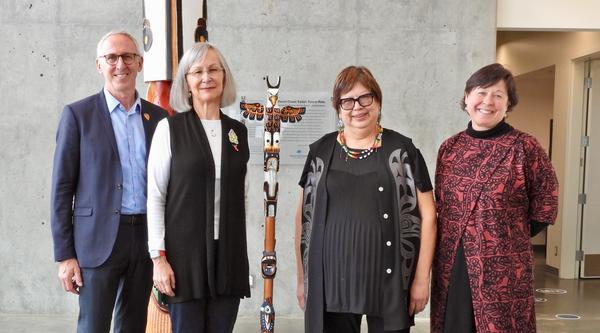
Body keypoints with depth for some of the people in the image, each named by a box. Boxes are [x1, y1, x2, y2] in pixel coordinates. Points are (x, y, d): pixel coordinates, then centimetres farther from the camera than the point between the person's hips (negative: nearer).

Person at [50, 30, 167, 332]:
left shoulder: (158, 116, 8)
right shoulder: (78, 114, -1)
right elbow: (62, 188, -3)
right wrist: (65, 255, -7)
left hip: (147, 238, 4)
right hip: (98, 239, -3)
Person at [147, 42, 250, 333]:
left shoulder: (239, 131, 9)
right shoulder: (170, 128, -3)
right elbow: (154, 196, -4)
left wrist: (241, 253, 13)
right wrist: (158, 257, -9)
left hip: (229, 253, 4)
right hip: (183, 252, -3)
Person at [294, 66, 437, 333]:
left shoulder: (402, 150, 0)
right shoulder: (321, 151, 5)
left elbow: (427, 215, 0)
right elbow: (304, 216, 9)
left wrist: (422, 278, -3)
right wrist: (302, 278, 7)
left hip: (390, 280, -1)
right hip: (330, 279, 2)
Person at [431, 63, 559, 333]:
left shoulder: (524, 147, -7)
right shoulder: (450, 147, 6)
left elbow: (545, 204, -2)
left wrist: (508, 238, 2)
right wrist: (457, 237, 8)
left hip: (502, 269, -4)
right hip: (451, 266, 4)